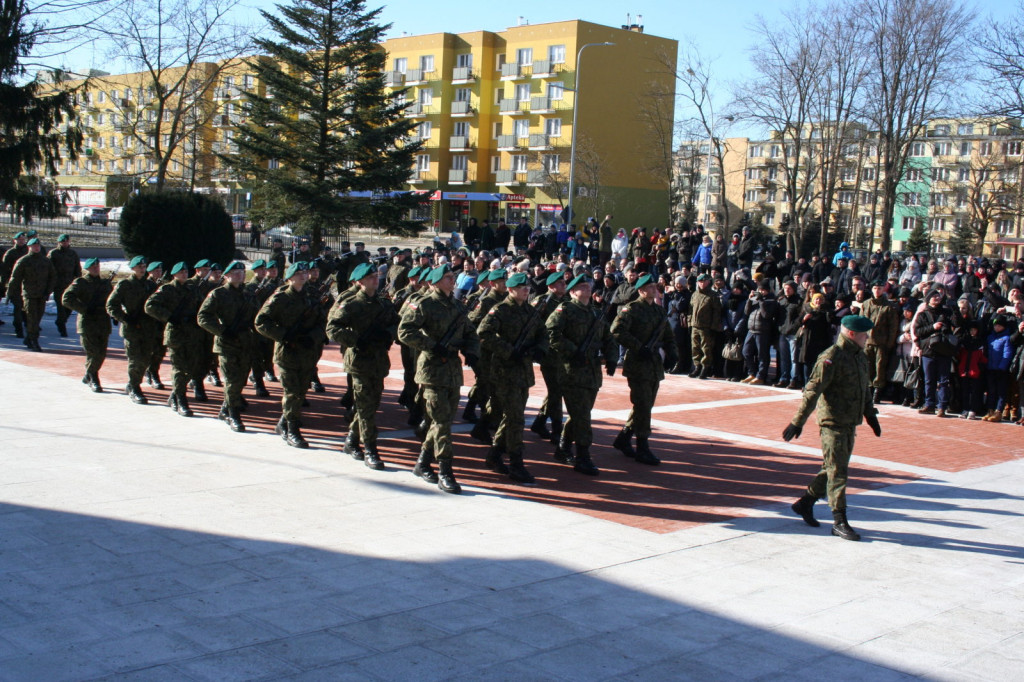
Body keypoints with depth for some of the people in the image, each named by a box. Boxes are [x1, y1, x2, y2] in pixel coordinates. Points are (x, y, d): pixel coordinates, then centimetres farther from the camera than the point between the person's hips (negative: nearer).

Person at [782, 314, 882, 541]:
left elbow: (864, 389, 26)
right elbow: (812, 391, -19)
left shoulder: (860, 357, 12)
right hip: (832, 422, -9)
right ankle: (839, 522, 0)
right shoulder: (831, 358, -16)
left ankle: (805, 503, 28)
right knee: (837, 471, -5)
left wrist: (871, 415, 27)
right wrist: (797, 422, -20)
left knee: (835, 469, 14)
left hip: (850, 423, 9)